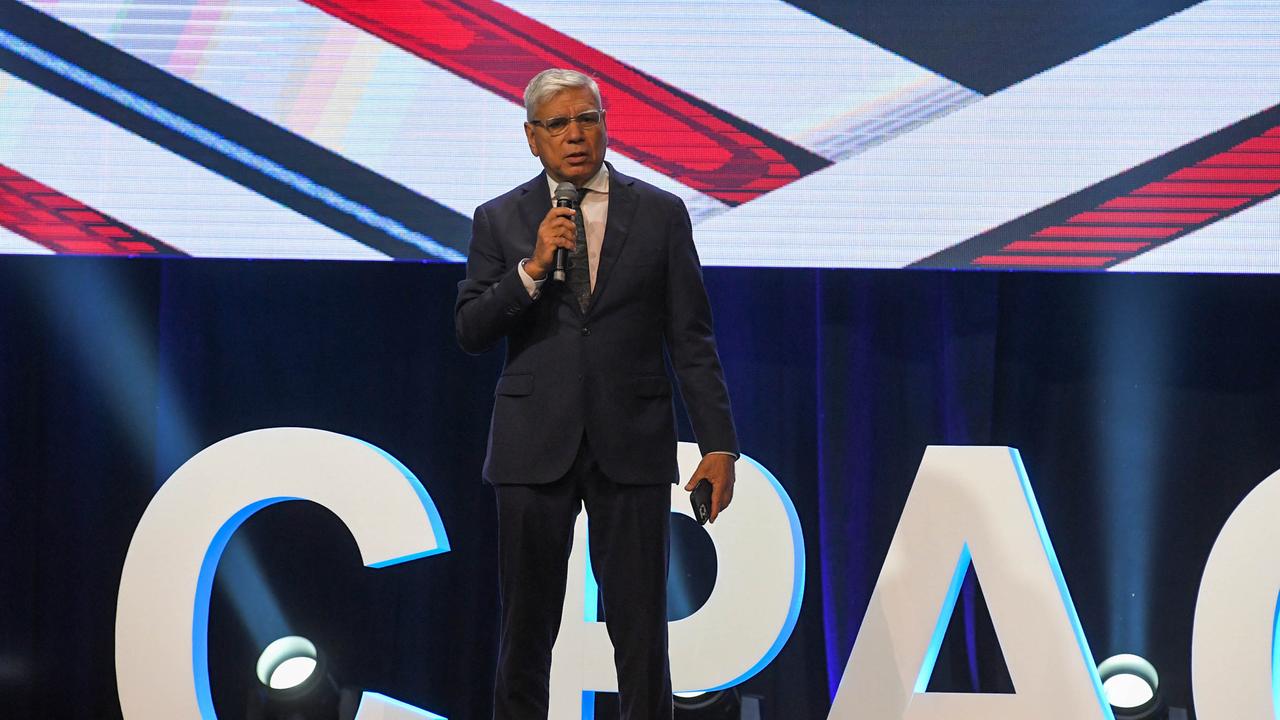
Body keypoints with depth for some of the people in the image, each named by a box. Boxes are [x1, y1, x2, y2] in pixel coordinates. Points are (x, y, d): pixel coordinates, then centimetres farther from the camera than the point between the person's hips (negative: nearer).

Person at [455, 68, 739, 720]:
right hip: (534, 446, 1)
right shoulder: (499, 220, 6)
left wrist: (719, 446, -3)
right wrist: (532, 268, -14)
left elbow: (691, 340, 4)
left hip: (631, 445, 0)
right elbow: (469, 333, 0)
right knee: (526, 625, 6)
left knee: (641, 628, -1)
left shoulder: (660, 214, 5)